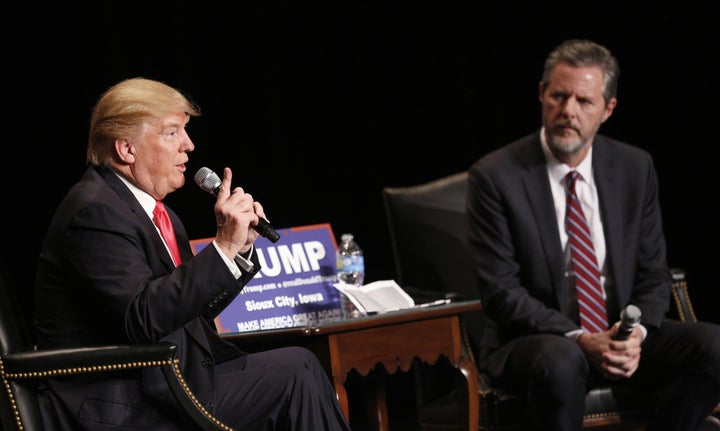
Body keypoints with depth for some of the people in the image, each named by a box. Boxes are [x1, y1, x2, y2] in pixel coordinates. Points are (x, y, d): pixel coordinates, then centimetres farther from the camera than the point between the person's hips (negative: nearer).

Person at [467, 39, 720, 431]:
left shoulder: (635, 167, 5)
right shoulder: (495, 175, -8)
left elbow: (654, 275, 8)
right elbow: (500, 291, -11)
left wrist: (636, 333, -14)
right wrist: (578, 339, -23)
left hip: (621, 336, 5)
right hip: (536, 339, -4)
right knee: (562, 360, -39)